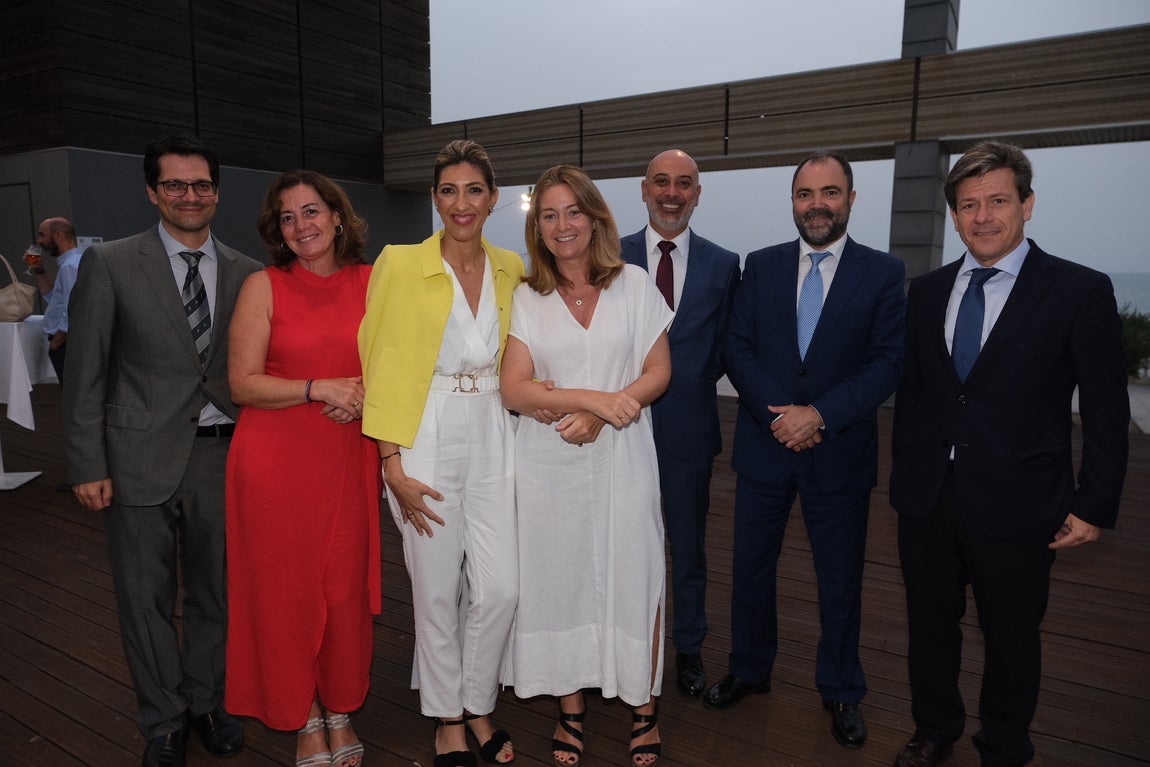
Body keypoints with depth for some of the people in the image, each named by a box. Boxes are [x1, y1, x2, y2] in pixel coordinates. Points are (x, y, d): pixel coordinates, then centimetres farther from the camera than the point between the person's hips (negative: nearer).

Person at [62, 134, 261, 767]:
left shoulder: (246, 274, 5)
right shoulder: (110, 264, -2)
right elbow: (84, 372, -2)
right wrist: (87, 464, -6)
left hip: (223, 455, 2)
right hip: (141, 459, -2)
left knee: (215, 593, 16)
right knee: (147, 600, 11)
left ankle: (206, 701, 37)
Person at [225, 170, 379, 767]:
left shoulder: (371, 282, 5)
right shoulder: (264, 286, -3)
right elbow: (243, 384, -6)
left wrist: (367, 392, -7)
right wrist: (319, 389, -17)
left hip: (349, 459, 2)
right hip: (276, 461, -2)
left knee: (346, 587, 8)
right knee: (287, 589, 7)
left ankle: (341, 714, 30)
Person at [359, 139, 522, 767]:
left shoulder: (510, 269, 7)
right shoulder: (402, 264, -5)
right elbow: (385, 369, -6)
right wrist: (393, 465, -10)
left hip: (492, 438, 3)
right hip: (426, 439, -3)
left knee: (500, 588, 3)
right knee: (437, 591, 7)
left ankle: (477, 705, 30)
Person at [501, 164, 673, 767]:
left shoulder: (634, 284, 3)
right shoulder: (526, 298, 3)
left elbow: (659, 373, 0)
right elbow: (513, 389, -5)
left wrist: (598, 418, -14)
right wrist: (592, 396, -17)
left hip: (622, 455, 0)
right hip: (548, 463, 1)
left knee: (632, 577, 5)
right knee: (560, 580, 9)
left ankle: (643, 706, 25)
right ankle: (571, 708, 27)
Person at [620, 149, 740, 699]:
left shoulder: (723, 265, 2)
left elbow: (724, 348, 7)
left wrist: (687, 381, -5)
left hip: (687, 427, 1)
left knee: (688, 547, 14)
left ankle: (689, 648, 35)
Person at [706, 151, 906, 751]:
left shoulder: (883, 272, -2)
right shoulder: (760, 266, 4)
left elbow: (887, 363, -8)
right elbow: (737, 347, -2)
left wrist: (820, 414, -19)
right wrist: (779, 414, -14)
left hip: (840, 452, -2)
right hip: (764, 448, 2)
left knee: (840, 582, 12)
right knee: (750, 568, 14)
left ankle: (841, 692, 34)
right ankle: (749, 670, 37)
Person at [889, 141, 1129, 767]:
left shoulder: (1081, 291, -6)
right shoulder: (927, 291, 6)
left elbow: (1106, 410, -5)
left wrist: (1094, 506, -7)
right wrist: (903, 474, 9)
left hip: (1016, 504, -3)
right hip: (926, 500, 4)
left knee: (1011, 640, 13)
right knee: (930, 626, 18)